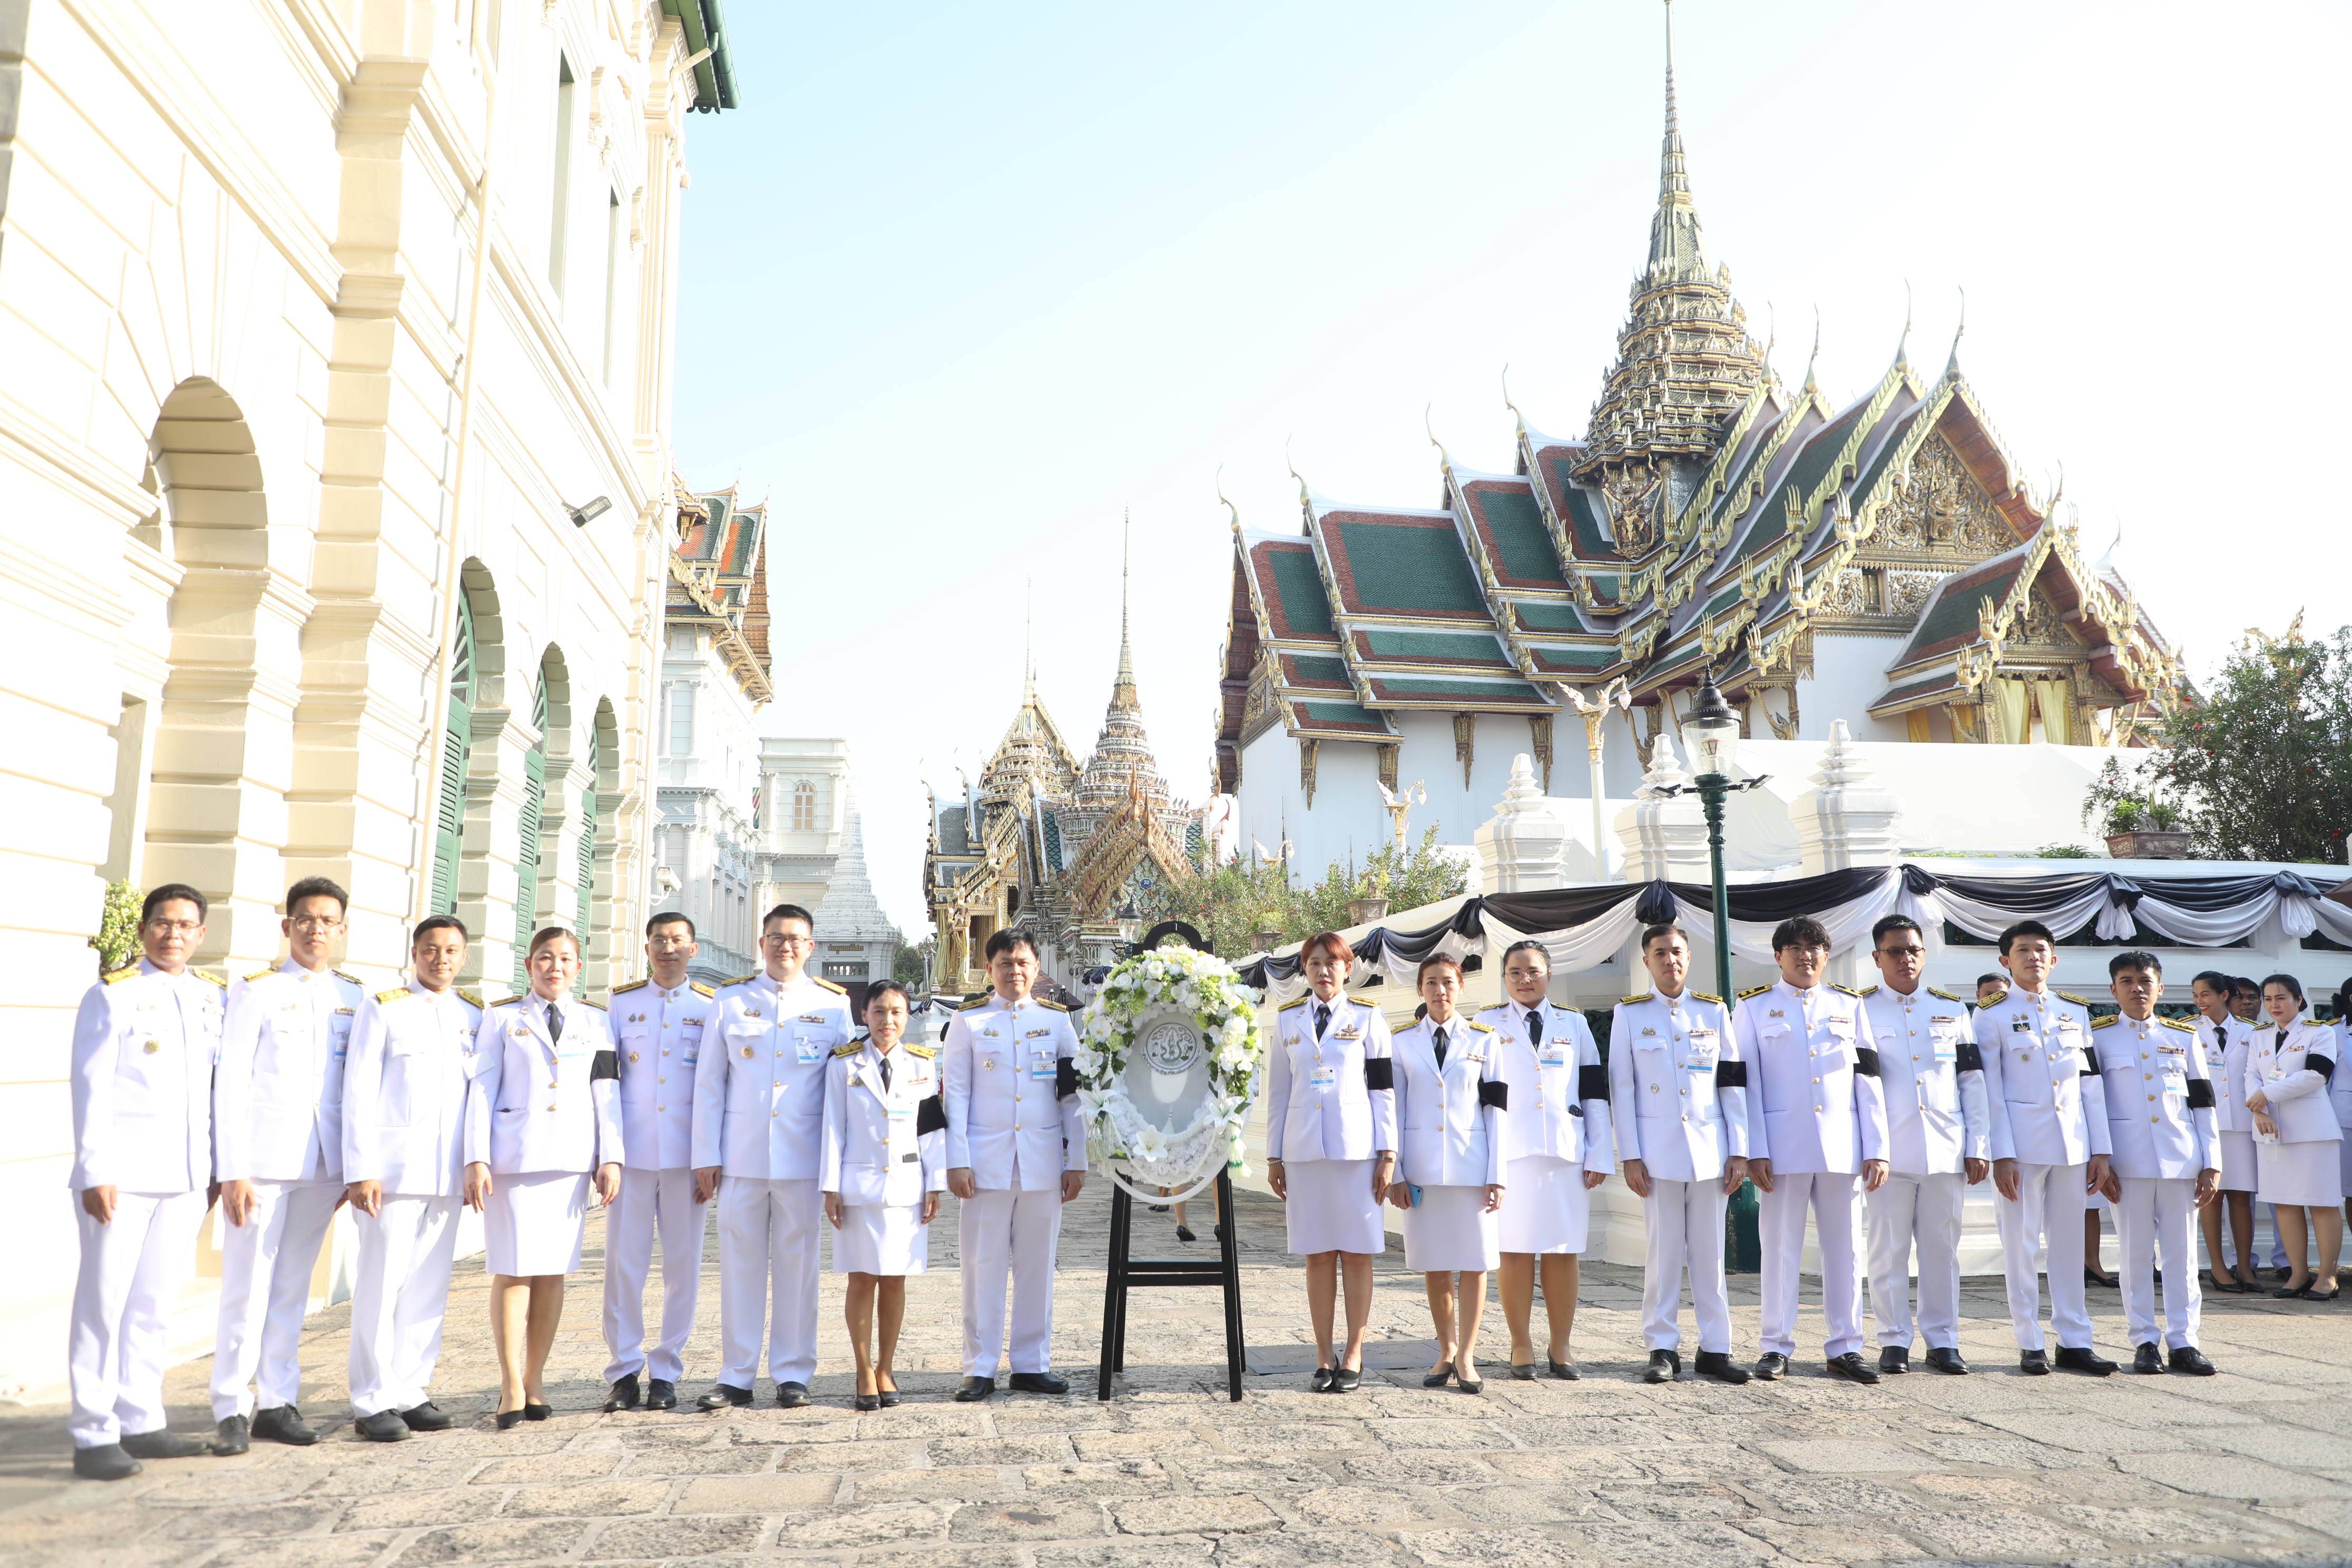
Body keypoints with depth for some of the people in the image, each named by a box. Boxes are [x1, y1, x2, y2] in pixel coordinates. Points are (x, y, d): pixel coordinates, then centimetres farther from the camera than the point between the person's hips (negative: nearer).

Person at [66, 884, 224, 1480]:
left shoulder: (211, 996, 11)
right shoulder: (112, 995, -3)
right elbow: (91, 1089, -7)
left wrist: (218, 1166, 13)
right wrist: (95, 1172, -13)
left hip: (186, 1178, 5)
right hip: (122, 1175, -5)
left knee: (157, 1303, 10)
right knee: (104, 1302, 0)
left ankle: (141, 1423, 18)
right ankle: (93, 1436, 7)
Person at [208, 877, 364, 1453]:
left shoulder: (354, 998, 11)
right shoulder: (256, 991, 1)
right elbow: (231, 1083, -3)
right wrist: (232, 1170, -8)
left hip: (323, 1164, 3)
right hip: (262, 1160, -3)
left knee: (292, 1287, 8)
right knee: (247, 1286, -2)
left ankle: (277, 1402, 15)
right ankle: (233, 1410, 7)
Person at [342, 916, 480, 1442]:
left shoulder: (475, 1015, 14)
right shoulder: (383, 1009, 2)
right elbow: (359, 1093, -2)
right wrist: (361, 1171, -9)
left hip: (447, 1174, 4)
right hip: (392, 1170, -4)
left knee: (429, 1289, 7)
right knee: (380, 1287, -2)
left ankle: (410, 1393, 16)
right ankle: (373, 1402, 6)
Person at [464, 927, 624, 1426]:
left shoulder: (595, 1021, 13)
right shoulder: (502, 1018, 9)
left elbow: (607, 1093, 8)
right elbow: (481, 1090, 3)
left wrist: (611, 1158, 0)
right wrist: (477, 1159, -6)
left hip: (572, 1159, 2)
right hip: (514, 1157, -2)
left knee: (553, 1271, 2)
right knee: (513, 1270, -5)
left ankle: (534, 1382, 10)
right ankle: (511, 1387, 2)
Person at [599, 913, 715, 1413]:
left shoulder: (712, 1006, 7)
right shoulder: (619, 1003, 10)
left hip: (688, 1152, 0)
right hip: (632, 1149, 0)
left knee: (683, 1264, 3)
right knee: (623, 1263, -1)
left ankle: (665, 1372, 13)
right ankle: (625, 1371, 11)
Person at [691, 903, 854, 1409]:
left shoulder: (833, 1004, 6)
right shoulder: (730, 1000, 8)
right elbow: (708, 1083, 7)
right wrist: (705, 1157, 1)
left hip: (803, 1157, -1)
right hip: (740, 1155, 1)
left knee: (798, 1264, 4)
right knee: (739, 1263, 3)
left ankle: (793, 1374, 15)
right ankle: (736, 1376, 14)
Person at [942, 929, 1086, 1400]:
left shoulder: (1057, 1020, 8)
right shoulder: (969, 1021, 4)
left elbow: (1073, 1095, 8)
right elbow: (955, 1095, 1)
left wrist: (1077, 1162, 3)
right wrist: (957, 1161, -7)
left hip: (1043, 1163, 2)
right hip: (987, 1162, -1)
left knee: (1037, 1265, 7)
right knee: (983, 1265, 0)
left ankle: (1031, 1365, 16)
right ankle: (980, 1369, 9)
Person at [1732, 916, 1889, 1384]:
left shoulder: (1849, 1005, 11)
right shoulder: (1755, 1007, 4)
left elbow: (1868, 1080, 8)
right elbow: (1748, 1082, 0)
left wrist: (1876, 1148, 2)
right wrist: (1755, 1151, -8)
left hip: (1841, 1147, 2)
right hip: (1783, 1147, -2)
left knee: (1843, 1248, 6)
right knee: (1781, 1248, 2)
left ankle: (1845, 1347, 16)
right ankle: (1777, 1347, 11)